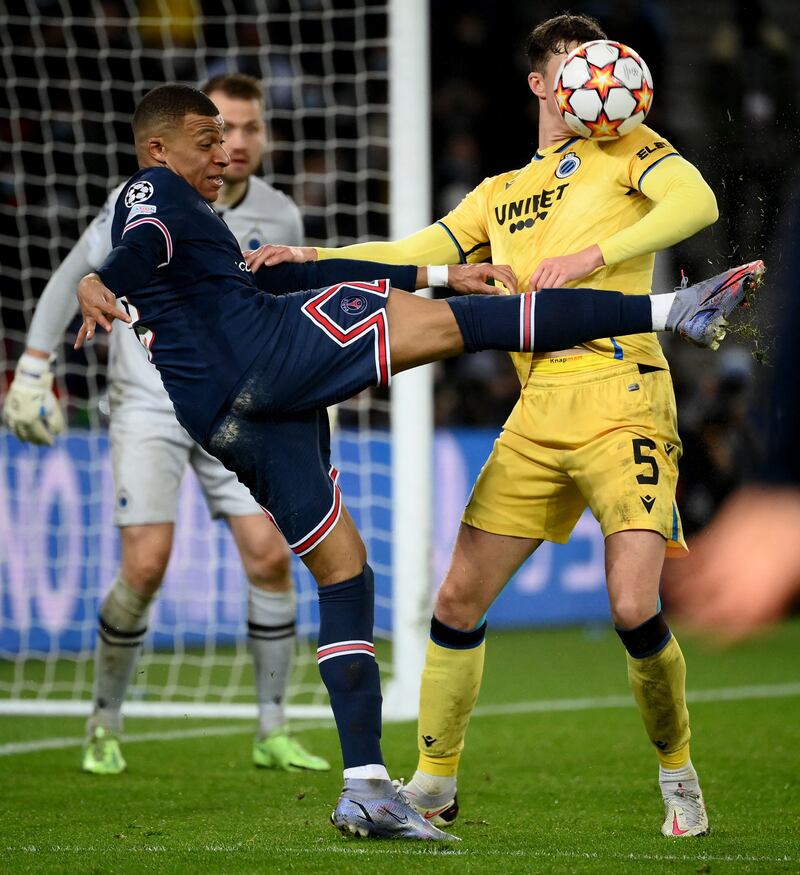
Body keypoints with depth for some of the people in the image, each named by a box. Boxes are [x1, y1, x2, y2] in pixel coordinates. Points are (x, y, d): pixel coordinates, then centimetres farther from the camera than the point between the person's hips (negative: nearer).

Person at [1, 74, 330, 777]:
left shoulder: (280, 218, 1)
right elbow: (73, 276, 1)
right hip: (149, 404, -3)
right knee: (145, 566, -14)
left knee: (269, 556, -9)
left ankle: (273, 733, 3)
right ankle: (106, 725, 7)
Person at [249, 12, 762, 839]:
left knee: (634, 609, -16)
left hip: (622, 400, -5)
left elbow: (696, 202, -10)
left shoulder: (626, 150, 9)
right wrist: (311, 256, 6)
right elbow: (415, 255, 19)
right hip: (537, 413, 5)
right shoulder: (500, 194, 23)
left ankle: (678, 776, 7)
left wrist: (593, 254, -18)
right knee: (460, 595, 0)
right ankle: (434, 783, 14)